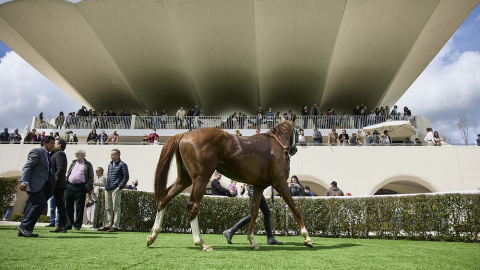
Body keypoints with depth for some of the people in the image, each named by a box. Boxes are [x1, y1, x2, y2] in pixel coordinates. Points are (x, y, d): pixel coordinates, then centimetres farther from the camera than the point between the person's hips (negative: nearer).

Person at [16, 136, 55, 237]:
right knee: (40, 203, -17)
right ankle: (24, 226, -10)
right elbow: (27, 167, -14)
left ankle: (23, 230, 11)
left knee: (32, 206, 8)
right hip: (35, 183, -9)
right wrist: (24, 181, -24)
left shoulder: (47, 155, 24)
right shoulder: (36, 151, -4)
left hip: (42, 185, 9)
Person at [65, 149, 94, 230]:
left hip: (80, 187, -5)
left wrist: (88, 187, -10)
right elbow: (68, 174, 20)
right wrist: (65, 184, 7)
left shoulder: (88, 164, 4)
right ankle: (68, 224, 15)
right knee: (68, 206, 6)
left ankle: (78, 225, 9)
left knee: (79, 207, 0)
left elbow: (91, 177, 0)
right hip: (69, 186, 5)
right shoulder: (73, 163, 19)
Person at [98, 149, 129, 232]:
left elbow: (126, 176, -9)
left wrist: (120, 186, -14)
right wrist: (106, 185, 14)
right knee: (108, 208, 12)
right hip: (108, 189, 8)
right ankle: (107, 225, 19)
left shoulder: (122, 165, -5)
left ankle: (115, 226, 2)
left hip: (116, 189, -7)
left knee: (116, 208, -3)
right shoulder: (110, 165, 17)